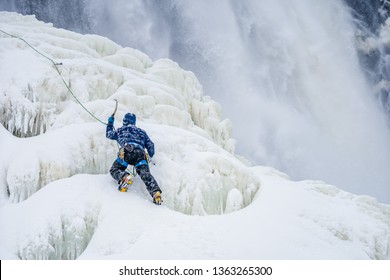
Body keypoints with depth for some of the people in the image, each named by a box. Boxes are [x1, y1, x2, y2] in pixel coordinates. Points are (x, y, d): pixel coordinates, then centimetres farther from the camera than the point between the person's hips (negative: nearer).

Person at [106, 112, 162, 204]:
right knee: (145, 173, -15)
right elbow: (150, 145, 29)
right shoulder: (141, 131, 36)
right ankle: (156, 192, -42)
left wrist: (110, 123, 67)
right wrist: (150, 156, 48)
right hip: (140, 152, 2)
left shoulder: (120, 130, 33)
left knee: (114, 170, 11)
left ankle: (124, 177, -25)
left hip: (127, 151, -2)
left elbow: (109, 134, 51)